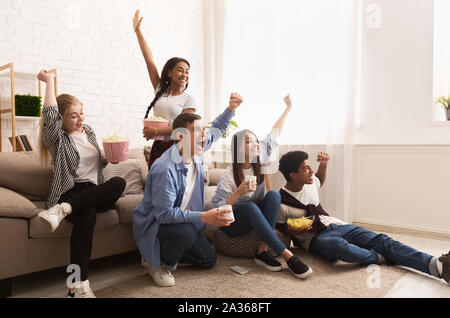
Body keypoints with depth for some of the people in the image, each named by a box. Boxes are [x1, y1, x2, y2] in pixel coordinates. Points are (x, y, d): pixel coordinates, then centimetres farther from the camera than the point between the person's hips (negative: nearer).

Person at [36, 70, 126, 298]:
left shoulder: (89, 131, 20)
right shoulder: (56, 138, 3)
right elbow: (50, 115, -18)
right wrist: (49, 82, -8)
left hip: (96, 193, 5)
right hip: (70, 192, -5)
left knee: (119, 182, -31)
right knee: (87, 214, -40)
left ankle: (63, 210, -38)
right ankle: (79, 284, -39)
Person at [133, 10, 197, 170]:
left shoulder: (188, 99, 1)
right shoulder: (160, 91, 12)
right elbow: (149, 60, 11)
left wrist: (157, 131, -18)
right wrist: (138, 31, 13)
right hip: (157, 147, 4)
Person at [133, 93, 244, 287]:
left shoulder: (196, 151, -8)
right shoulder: (165, 170, -34)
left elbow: (216, 130, 12)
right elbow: (164, 214, -34)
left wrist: (231, 108, -1)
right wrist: (204, 217, -38)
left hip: (181, 220, 8)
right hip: (153, 225, -8)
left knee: (208, 260, 8)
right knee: (186, 233, -39)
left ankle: (164, 255, 24)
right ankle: (155, 263, -7)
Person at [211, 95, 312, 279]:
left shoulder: (259, 159, -7)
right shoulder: (229, 176, -22)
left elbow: (274, 133, 3)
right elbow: (217, 208, -23)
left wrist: (288, 107, 8)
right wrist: (239, 192, -37)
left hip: (256, 220, 6)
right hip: (233, 224, -5)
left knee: (274, 194, -22)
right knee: (251, 207, -37)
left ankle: (263, 251, -27)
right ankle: (288, 256, -37)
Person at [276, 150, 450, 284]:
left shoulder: (309, 182, 5)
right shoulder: (280, 204, -14)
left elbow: (320, 181, 29)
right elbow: (279, 227, 0)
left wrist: (323, 164, 10)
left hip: (335, 225, 6)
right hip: (314, 238, -6)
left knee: (380, 240, -18)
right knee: (340, 245, -42)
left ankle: (436, 264, -32)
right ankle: (383, 258, -18)